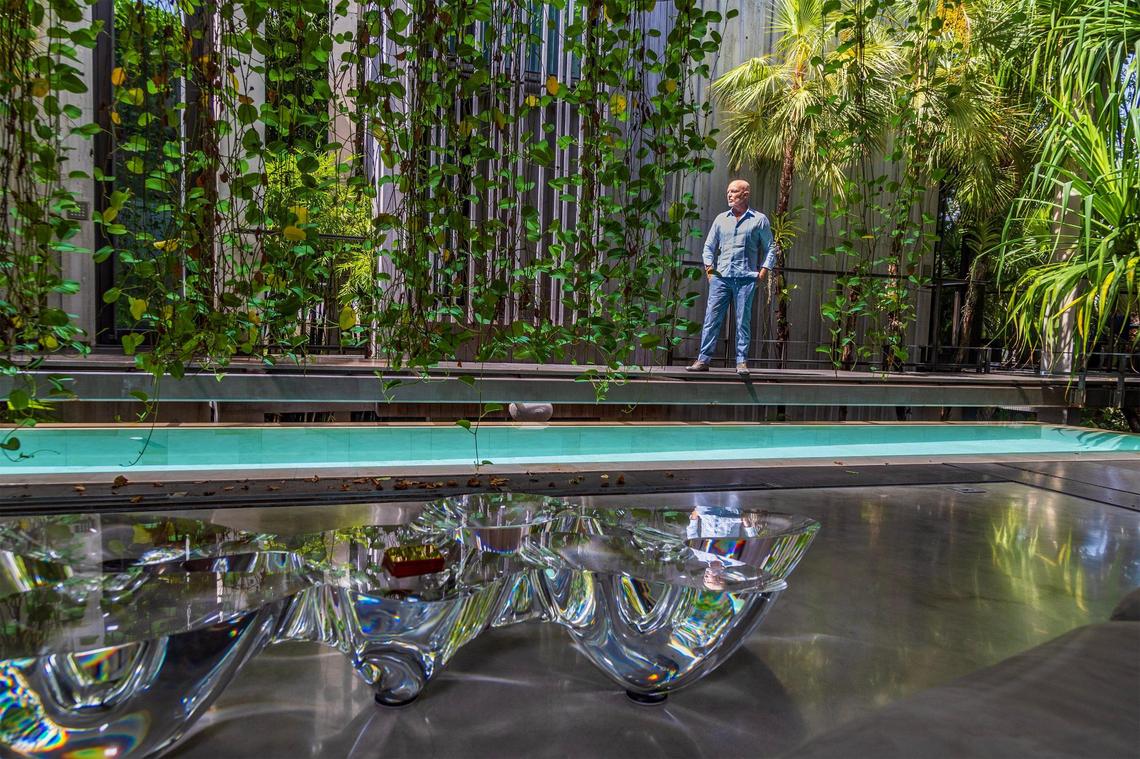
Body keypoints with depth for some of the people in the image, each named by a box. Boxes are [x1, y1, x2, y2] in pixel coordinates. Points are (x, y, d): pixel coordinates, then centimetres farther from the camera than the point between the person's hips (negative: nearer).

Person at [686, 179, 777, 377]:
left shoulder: (759, 219, 7)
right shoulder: (721, 219, 15)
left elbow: (770, 247, 9)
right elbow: (709, 246, 18)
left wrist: (765, 269, -3)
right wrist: (709, 266, 5)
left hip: (746, 278, -2)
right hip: (721, 277, 2)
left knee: (743, 321, -1)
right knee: (712, 318, -3)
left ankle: (741, 362, 4)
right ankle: (703, 360, -2)